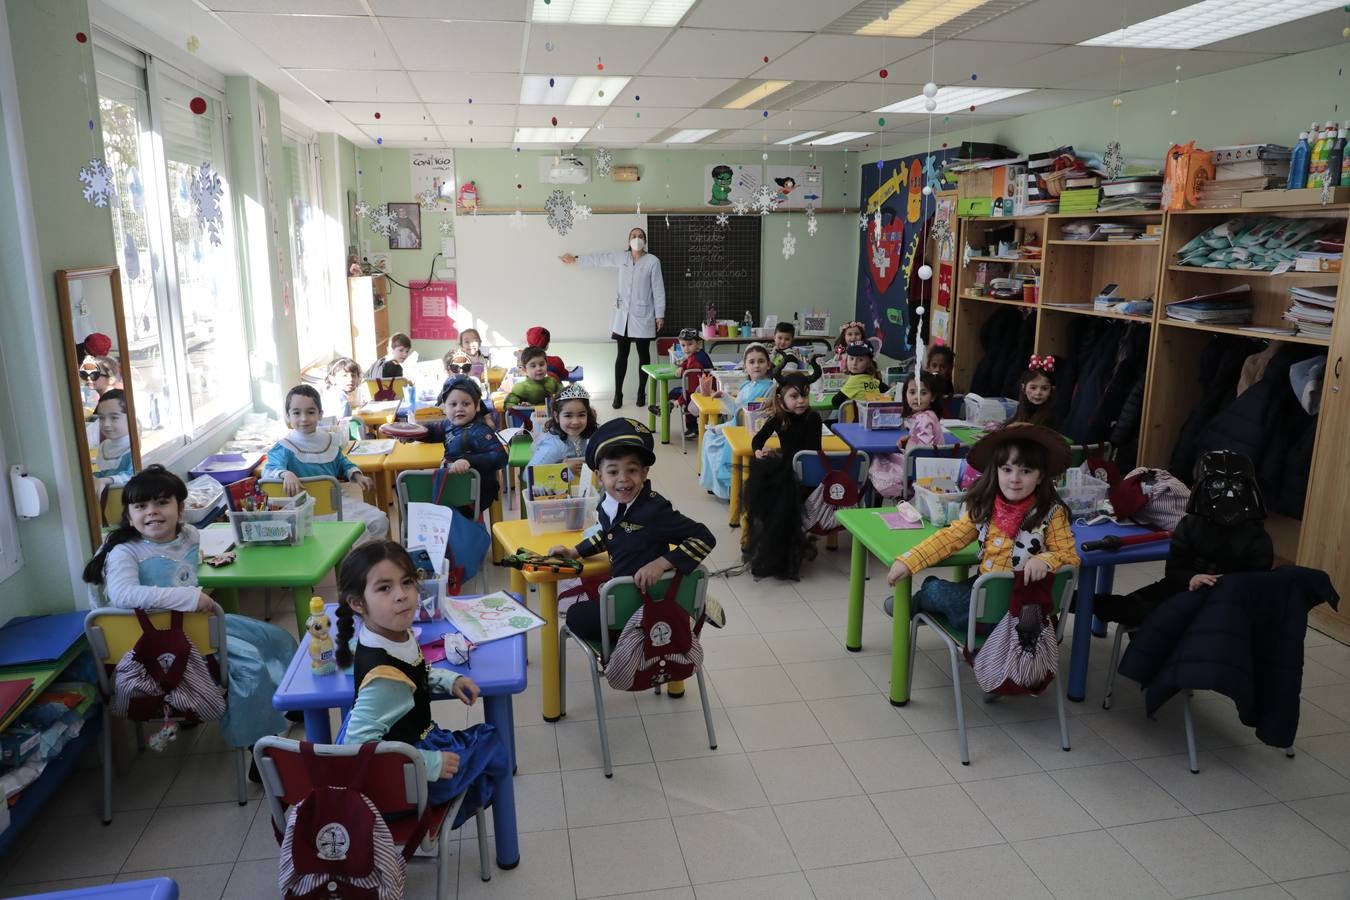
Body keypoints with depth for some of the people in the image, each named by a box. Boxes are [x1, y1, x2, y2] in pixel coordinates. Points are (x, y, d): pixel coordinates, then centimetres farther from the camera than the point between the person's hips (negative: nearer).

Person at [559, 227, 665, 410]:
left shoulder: (653, 261, -6)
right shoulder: (621, 257, 5)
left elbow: (658, 289, -5)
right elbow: (599, 259, 18)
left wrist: (660, 314, -7)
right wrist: (576, 259, 25)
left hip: (643, 316, -3)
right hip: (623, 315, 3)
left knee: (643, 354, 6)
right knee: (622, 354, 4)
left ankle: (641, 393, 17)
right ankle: (618, 394, 10)